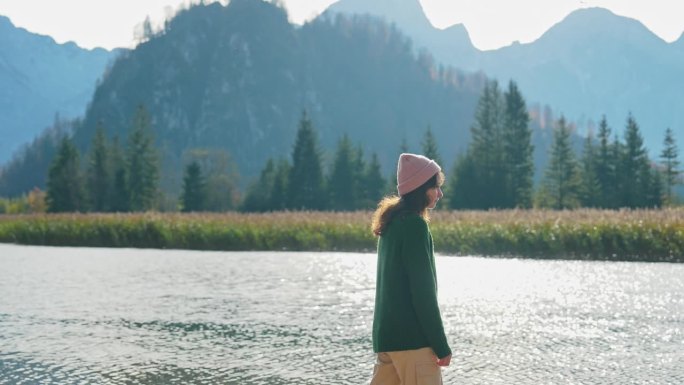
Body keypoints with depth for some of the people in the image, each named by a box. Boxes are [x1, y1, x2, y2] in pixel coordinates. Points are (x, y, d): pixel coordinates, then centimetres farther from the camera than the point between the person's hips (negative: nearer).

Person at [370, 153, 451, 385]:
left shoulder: (392, 224, 15)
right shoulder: (414, 224, -13)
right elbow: (423, 291, -16)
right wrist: (441, 346, -13)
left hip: (386, 336, 9)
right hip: (412, 339, -9)